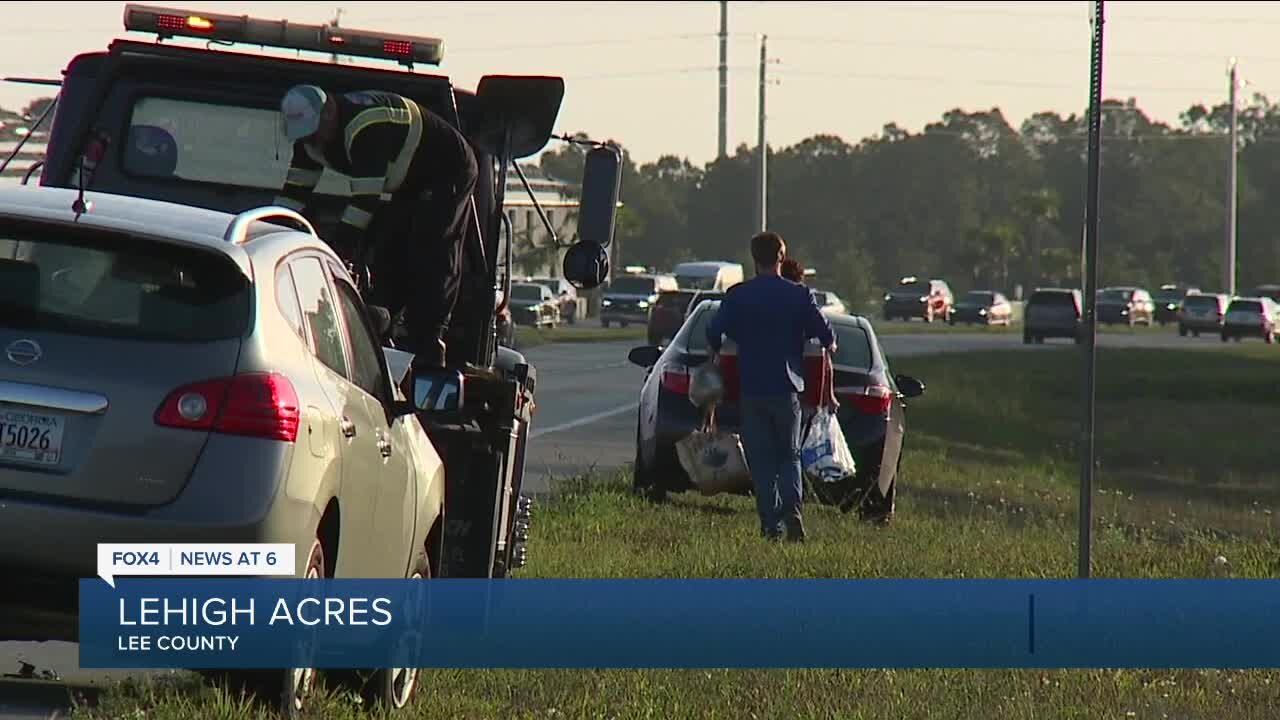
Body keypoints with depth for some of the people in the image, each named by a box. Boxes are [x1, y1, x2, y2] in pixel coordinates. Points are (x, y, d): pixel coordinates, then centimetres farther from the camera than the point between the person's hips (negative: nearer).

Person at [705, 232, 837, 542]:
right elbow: (826, 335, -3)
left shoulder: (737, 296, -2)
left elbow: (714, 333, -4)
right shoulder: (799, 295, -3)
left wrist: (717, 355, 18)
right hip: (787, 387, 0)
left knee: (761, 459, 7)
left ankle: (771, 523, 1)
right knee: (789, 455, 10)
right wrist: (828, 346, 21)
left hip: (751, 388, 0)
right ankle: (792, 510, -13)